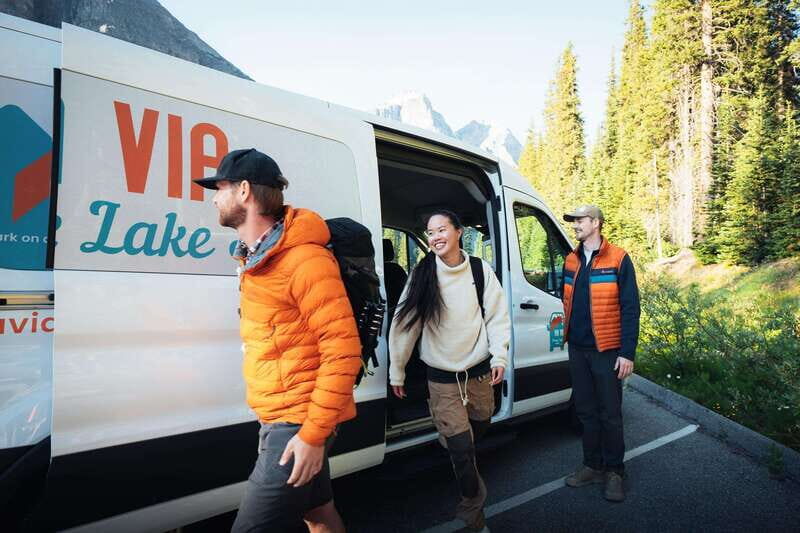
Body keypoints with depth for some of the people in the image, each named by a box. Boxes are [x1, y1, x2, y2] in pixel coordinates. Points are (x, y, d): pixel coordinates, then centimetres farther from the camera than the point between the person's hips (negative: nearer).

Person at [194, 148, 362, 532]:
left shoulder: (304, 260, -20)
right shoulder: (255, 258, 10)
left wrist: (313, 434, -22)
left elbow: (343, 350, -23)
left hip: (298, 427, -9)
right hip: (280, 419, 9)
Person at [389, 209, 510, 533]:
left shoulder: (480, 270, -5)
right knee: (460, 445, -4)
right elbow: (404, 324, -6)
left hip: (479, 372, 2)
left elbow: (497, 317, 0)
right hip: (442, 379, -2)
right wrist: (396, 371, -3)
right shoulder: (422, 275, -8)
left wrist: (499, 356, -9)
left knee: (480, 427, 19)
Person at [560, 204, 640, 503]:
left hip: (607, 350, -5)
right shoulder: (571, 261, 9)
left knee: (610, 414, 4)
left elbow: (630, 308, -10)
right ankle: (593, 466, 27)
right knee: (586, 411, 13)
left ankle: (614, 472, 20)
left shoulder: (618, 260, -8)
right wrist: (568, 333, 11)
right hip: (577, 349, 5)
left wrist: (627, 352, -14)